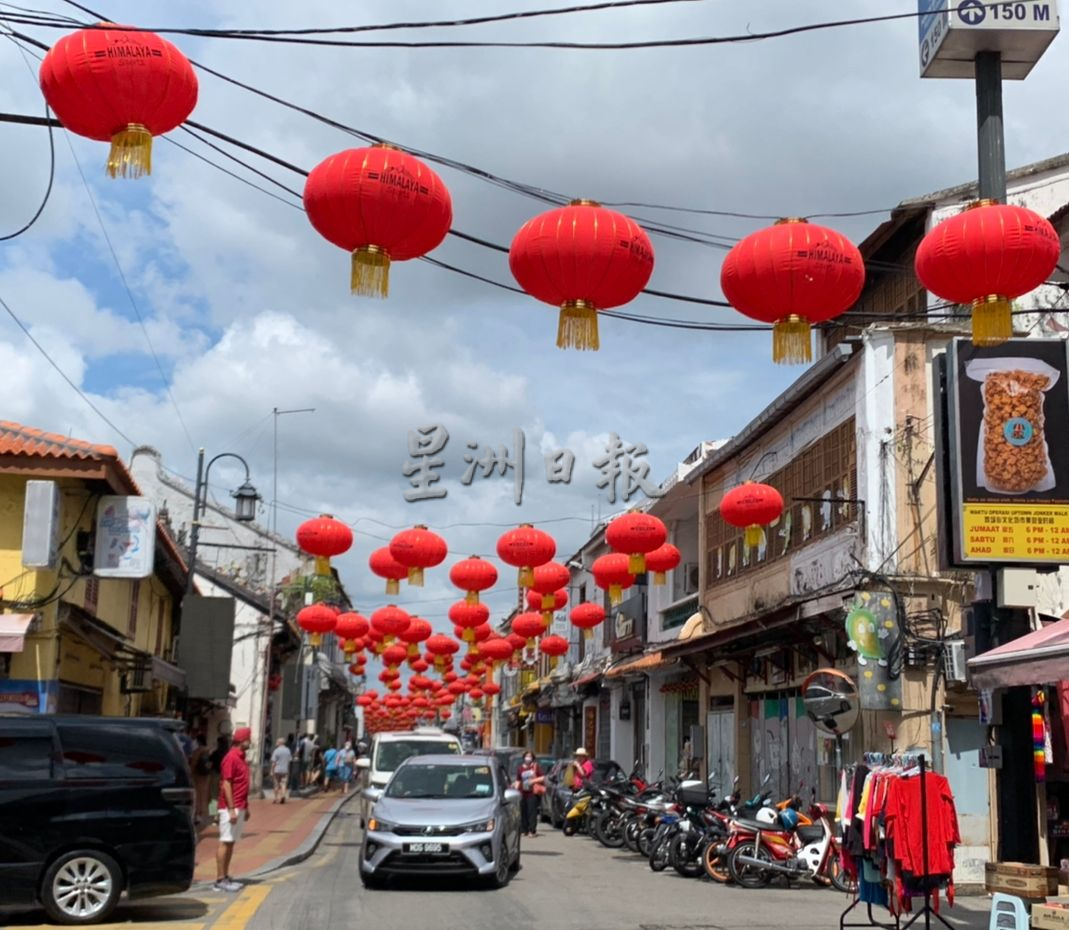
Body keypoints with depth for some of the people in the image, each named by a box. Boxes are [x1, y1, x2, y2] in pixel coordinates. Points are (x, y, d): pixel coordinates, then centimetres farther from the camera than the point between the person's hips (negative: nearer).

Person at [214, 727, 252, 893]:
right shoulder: (231, 758, -14)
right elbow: (226, 784, -18)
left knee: (231, 842, 11)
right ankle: (220, 880, -4)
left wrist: (245, 807, 21)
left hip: (239, 807, 9)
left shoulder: (241, 758, 15)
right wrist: (231, 809, -20)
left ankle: (225, 877, 16)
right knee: (225, 842, -6)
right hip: (230, 808, -9)